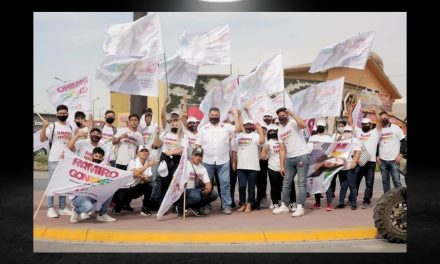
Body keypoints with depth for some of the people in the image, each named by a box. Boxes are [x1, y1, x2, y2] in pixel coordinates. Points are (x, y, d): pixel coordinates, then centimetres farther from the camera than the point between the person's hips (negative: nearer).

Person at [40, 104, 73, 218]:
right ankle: (50, 208, 3)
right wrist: (44, 127, -29)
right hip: (54, 160, -5)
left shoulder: (70, 128, 13)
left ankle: (62, 208, 16)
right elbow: (42, 139, -16)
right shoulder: (52, 126, -4)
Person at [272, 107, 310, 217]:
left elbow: (304, 125, -32)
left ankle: (300, 207, -2)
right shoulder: (280, 131, 12)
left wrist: (292, 114, -26)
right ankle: (284, 206, 22)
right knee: (286, 183, 11)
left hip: (302, 156, -7)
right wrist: (281, 165, 5)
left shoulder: (293, 123, -6)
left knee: (301, 182, -5)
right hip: (289, 159, 7)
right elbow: (282, 149, 11)